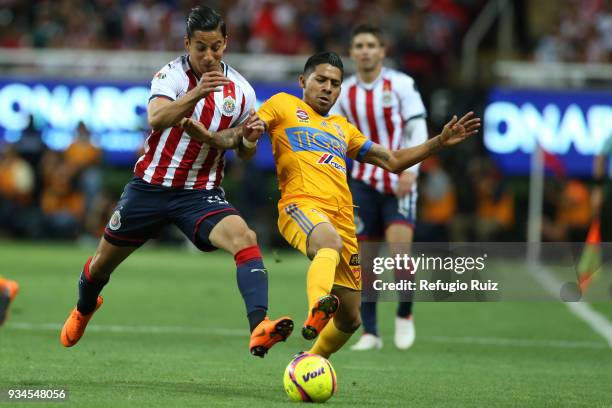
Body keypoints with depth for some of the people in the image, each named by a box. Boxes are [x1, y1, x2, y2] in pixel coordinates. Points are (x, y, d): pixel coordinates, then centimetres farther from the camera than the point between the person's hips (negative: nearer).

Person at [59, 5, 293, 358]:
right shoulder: (172, 74, -12)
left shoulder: (241, 91, -2)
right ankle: (84, 309, 51)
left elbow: (244, 152, 10)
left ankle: (259, 328, -44)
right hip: (151, 186, -1)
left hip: (201, 193, 1)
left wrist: (248, 139, -14)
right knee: (104, 261, 15)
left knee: (244, 238, -29)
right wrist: (196, 94, -48)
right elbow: (156, 118, -32)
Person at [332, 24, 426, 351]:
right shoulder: (343, 92, 4)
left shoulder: (401, 85, -6)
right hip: (364, 182, 3)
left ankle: (405, 313, 5)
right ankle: (370, 333, 9)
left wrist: (410, 170, -19)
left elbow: (418, 130, -7)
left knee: (399, 247, -19)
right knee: (363, 258, 0)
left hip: (399, 183, -3)